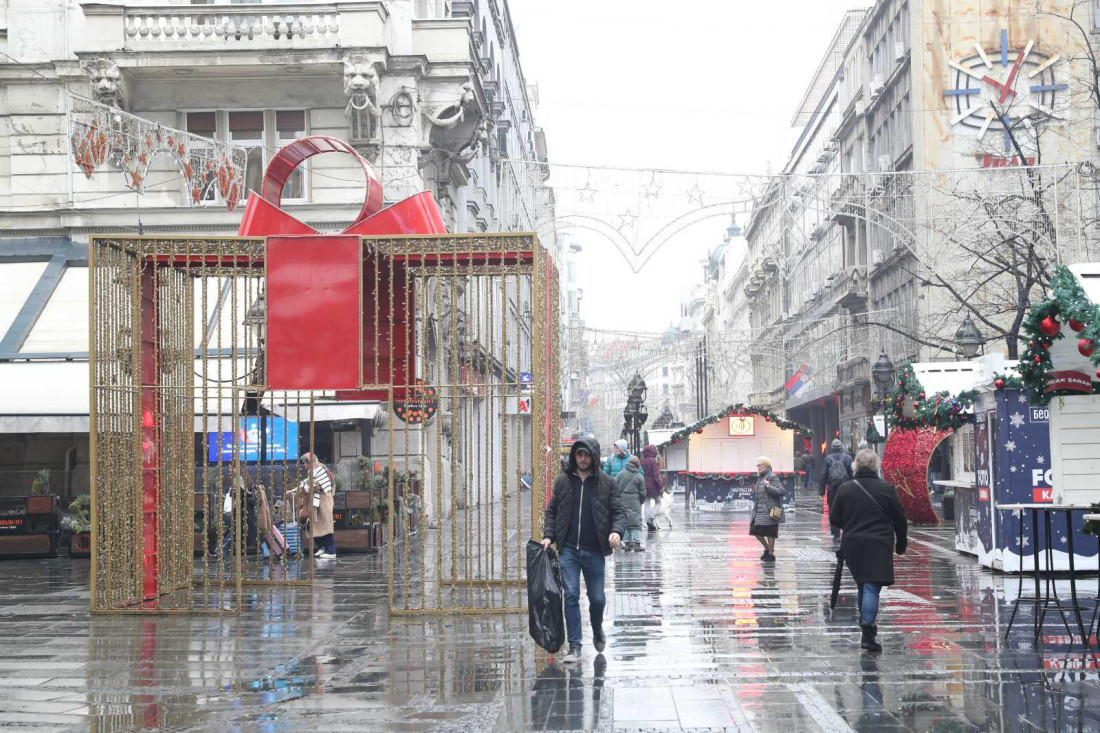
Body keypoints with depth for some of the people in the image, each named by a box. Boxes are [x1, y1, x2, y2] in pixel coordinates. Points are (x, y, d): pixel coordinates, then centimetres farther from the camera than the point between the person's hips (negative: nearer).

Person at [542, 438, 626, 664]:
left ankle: (597, 631, 38)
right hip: (568, 549, 1)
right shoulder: (563, 481, 7)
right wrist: (548, 535, 0)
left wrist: (617, 531, -19)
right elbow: (551, 511, 13)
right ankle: (574, 647, -1)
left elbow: (618, 512, 1)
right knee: (571, 596, -6)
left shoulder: (607, 483, 2)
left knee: (597, 598, 7)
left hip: (594, 551, -1)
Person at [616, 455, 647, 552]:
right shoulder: (640, 477, -2)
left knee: (624, 522, 7)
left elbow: (616, 488, 2)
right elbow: (642, 493, 2)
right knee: (636, 522, 0)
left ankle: (627, 543, 7)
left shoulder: (621, 473, 2)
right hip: (634, 503, -2)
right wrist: (641, 502, 17)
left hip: (622, 501, 2)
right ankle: (636, 543, -5)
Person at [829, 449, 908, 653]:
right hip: (878, 545, -3)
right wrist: (901, 542, 18)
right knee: (872, 586, -8)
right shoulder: (887, 489, -6)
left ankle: (866, 623, 31)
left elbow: (834, 519, 4)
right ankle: (867, 632, -19)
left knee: (863, 584, 21)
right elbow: (900, 519, 2)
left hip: (852, 544, 3)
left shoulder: (845, 489, -1)